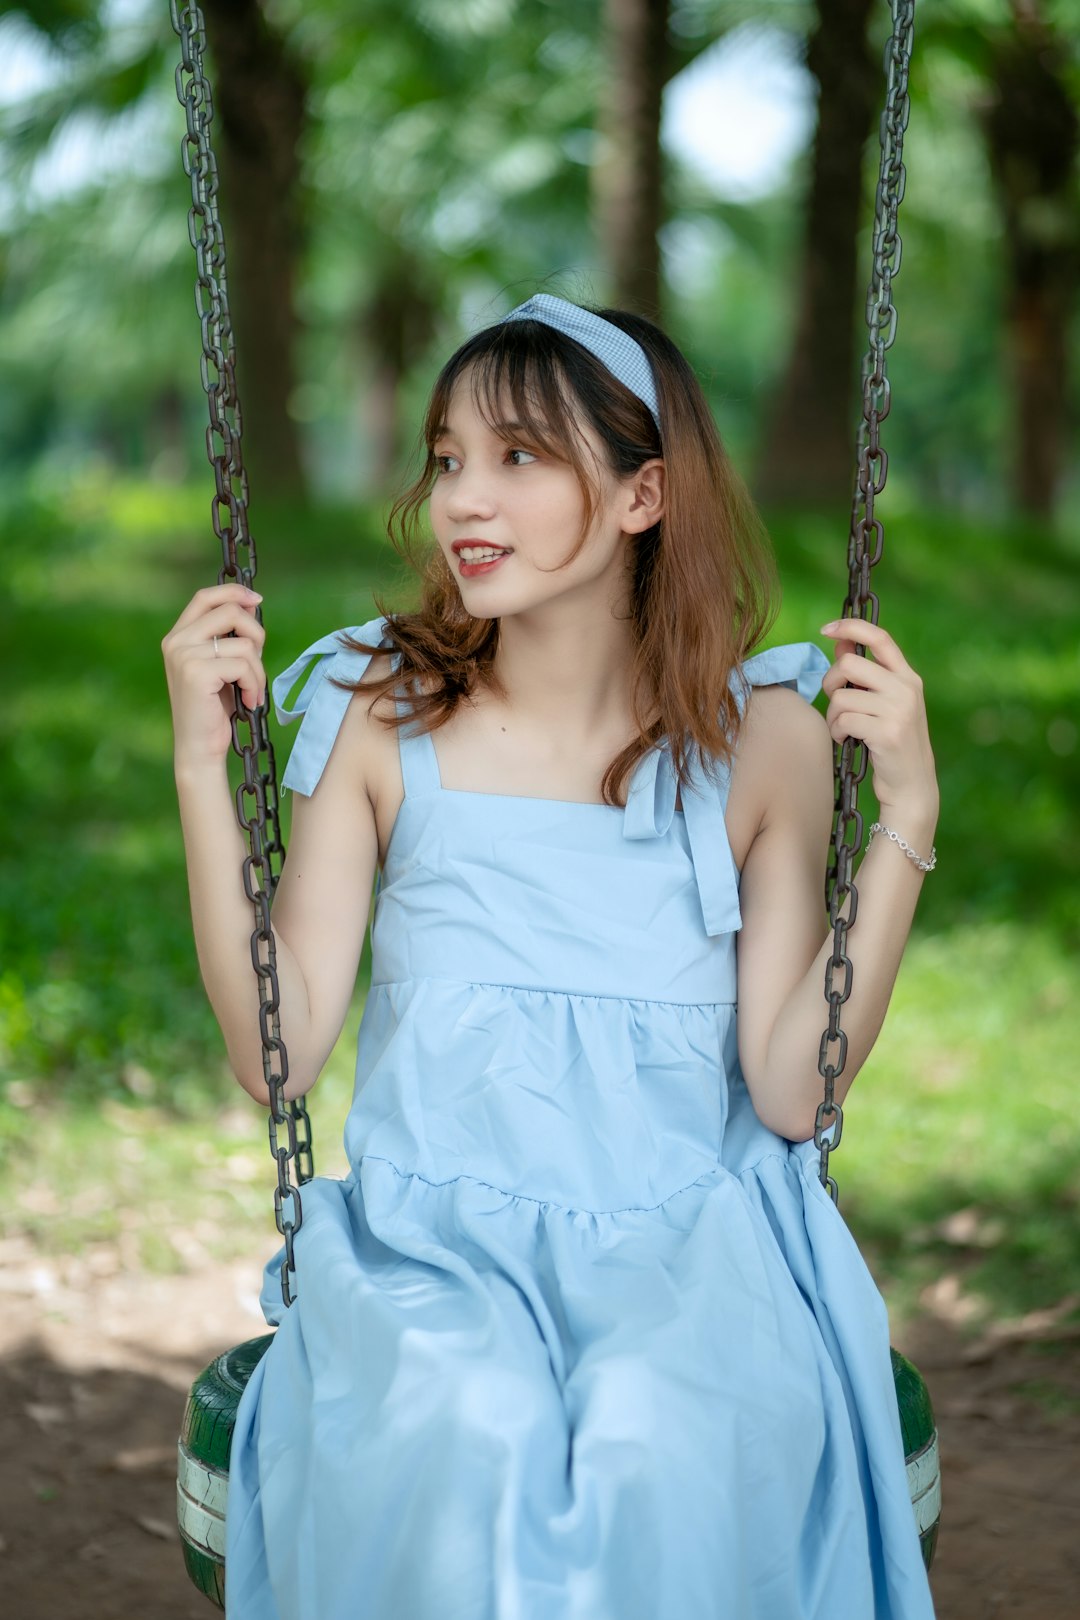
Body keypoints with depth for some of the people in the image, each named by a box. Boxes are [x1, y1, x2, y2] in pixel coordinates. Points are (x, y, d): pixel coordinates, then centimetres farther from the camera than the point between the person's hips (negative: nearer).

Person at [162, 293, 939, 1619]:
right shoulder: (383, 717, 5)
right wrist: (202, 769, -6)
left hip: (684, 1228, 0)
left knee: (660, 1434, -34)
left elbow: (791, 1090, -2)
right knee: (466, 1423, -34)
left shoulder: (759, 736, 4)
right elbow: (278, 1054, -1)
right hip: (428, 1227, 0)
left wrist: (905, 815, -8)